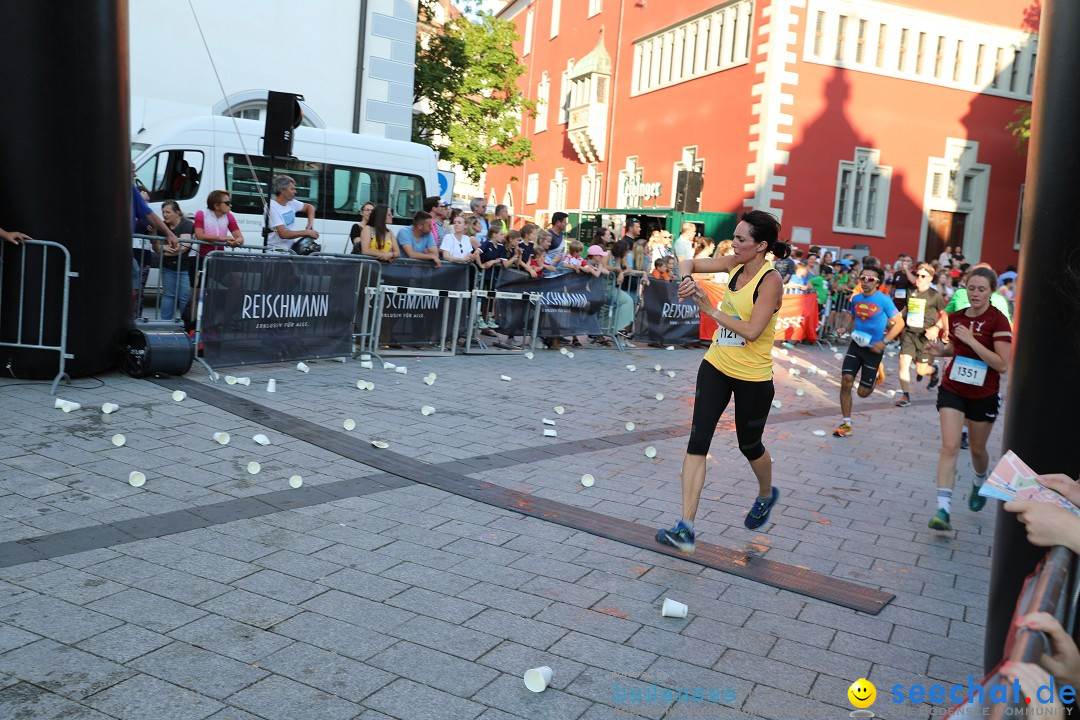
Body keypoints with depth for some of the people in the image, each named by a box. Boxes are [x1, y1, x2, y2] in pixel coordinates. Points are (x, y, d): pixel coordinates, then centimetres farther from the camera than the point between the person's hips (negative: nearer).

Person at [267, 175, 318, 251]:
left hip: (291, 248, 7)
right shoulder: (272, 208, -13)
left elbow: (309, 207, 25)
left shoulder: (291, 203, 8)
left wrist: (310, 224, 7)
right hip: (276, 250, -7)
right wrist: (307, 232, -13)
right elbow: (283, 234, -20)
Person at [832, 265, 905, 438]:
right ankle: (846, 424, 2)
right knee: (846, 383, -11)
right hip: (856, 344, 3)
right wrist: (849, 330, 5)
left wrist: (884, 342, -18)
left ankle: (875, 377, 40)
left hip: (873, 348, -3)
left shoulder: (884, 300, -13)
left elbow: (899, 323, -9)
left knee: (863, 392, 3)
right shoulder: (856, 298, 1)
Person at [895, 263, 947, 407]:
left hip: (925, 335, -4)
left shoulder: (935, 295, -5)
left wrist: (937, 327, -14)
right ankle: (905, 397, -3)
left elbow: (945, 314, 1)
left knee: (921, 370, 1)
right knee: (904, 363, -12)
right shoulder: (910, 293, 8)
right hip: (909, 333, 4)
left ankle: (934, 371, 39)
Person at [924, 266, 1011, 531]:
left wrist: (972, 341, -25)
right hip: (952, 389, 2)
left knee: (977, 449, 16)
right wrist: (941, 350, -2)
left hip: (983, 395, -2)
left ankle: (980, 484, 49)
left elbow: (1003, 364, -20)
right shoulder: (955, 317, 1)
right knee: (950, 446, -11)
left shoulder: (998, 321, -14)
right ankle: (943, 509, -13)